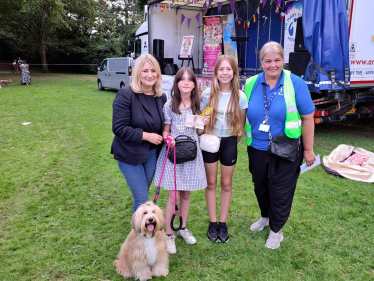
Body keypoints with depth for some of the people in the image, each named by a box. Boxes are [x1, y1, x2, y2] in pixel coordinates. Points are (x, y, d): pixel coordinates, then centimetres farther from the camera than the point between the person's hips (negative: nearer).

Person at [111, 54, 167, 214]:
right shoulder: (126, 94, -16)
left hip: (152, 153, 6)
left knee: (142, 194, 19)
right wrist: (146, 136, -22)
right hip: (130, 154, -5)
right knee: (142, 199, -1)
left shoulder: (161, 97, 2)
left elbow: (163, 125, 15)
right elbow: (119, 128, -21)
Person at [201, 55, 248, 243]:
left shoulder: (240, 97, -6)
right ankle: (212, 223, 22)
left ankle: (223, 223, 24)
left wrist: (234, 141, -1)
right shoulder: (207, 94, -6)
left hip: (229, 142, 0)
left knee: (226, 184, 9)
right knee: (211, 183, 9)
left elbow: (241, 123, 2)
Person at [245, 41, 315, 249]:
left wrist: (308, 150, -7)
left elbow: (308, 118, -8)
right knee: (260, 186, 20)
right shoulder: (251, 84, -1)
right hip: (257, 149, 4)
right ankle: (266, 217, 47)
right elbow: (242, 114, 10)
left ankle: (276, 230, 30)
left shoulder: (295, 84, -10)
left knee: (281, 191, 8)